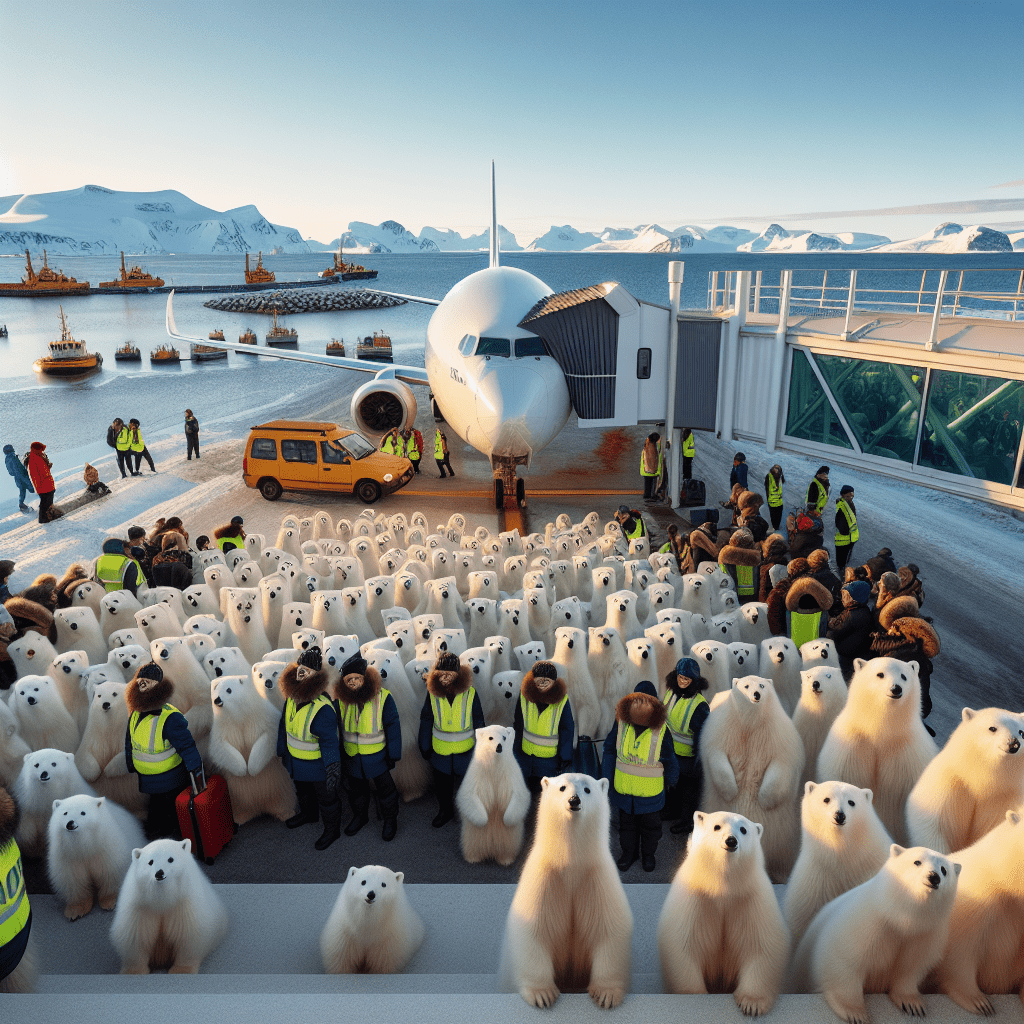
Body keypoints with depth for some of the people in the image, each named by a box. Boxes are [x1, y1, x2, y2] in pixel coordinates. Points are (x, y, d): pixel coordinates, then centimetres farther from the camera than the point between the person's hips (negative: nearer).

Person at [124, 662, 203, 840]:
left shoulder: (170, 717, -25)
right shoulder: (135, 714, 0)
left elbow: (186, 746, -25)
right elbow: (130, 741, 16)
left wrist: (197, 774, -26)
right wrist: (131, 767, 21)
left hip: (169, 783, -7)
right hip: (147, 781, 7)